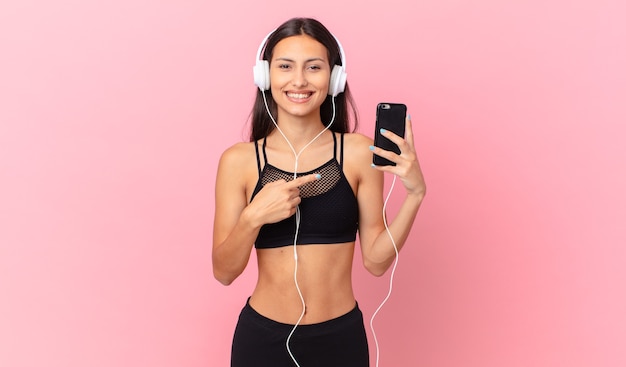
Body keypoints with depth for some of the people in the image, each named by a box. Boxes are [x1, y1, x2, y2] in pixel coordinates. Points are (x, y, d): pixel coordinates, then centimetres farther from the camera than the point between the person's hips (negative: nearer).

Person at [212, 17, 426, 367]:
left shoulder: (359, 152, -7)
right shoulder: (239, 161, -7)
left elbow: (376, 260, -4)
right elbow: (223, 272, -6)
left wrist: (414, 194, -16)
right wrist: (253, 217, -22)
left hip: (341, 336, 0)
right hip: (263, 337, 0)